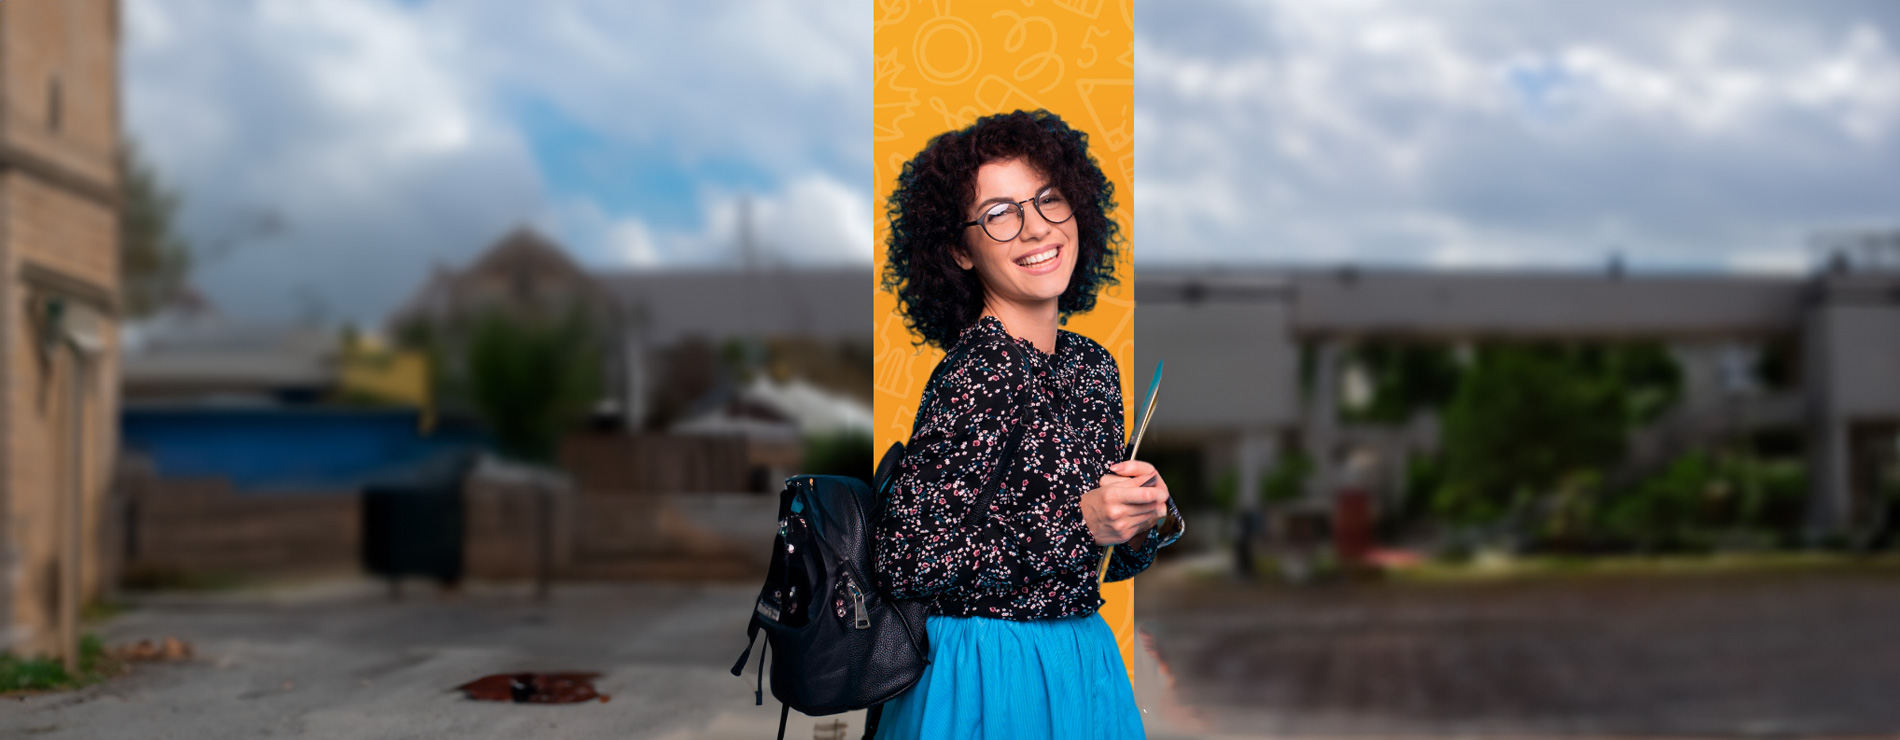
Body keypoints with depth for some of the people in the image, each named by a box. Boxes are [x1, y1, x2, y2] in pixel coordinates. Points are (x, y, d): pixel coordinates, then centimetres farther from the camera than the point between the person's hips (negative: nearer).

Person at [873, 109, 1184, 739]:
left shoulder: (1092, 365, 4)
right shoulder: (973, 374, -18)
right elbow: (901, 566, -22)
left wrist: (1143, 520, -8)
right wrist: (1075, 522, -22)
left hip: (1084, 660, 7)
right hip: (990, 679, -7)